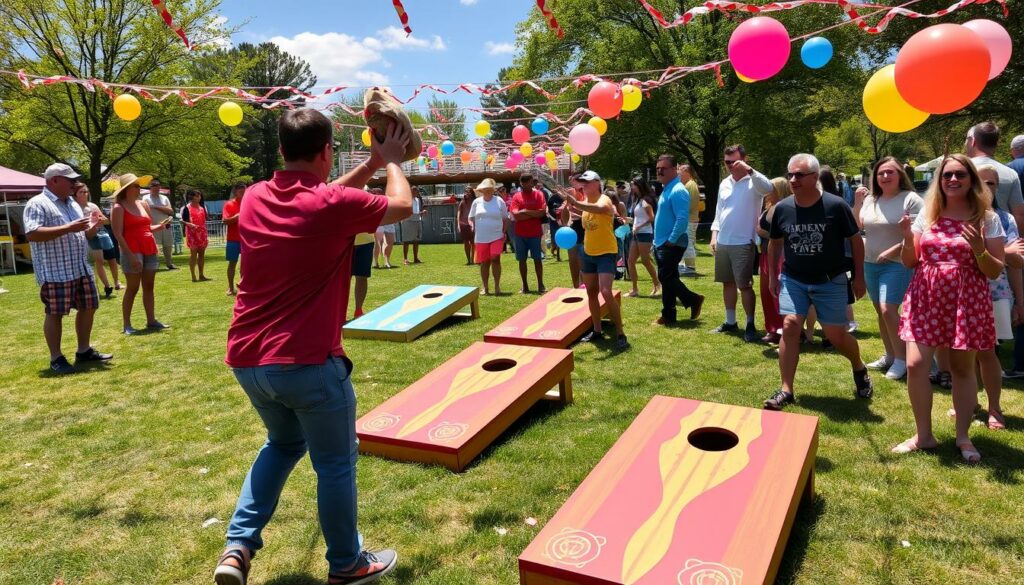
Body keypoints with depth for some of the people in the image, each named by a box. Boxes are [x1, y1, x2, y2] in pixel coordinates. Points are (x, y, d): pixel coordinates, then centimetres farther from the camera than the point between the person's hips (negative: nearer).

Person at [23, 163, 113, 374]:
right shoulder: (37, 204, -9)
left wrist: (94, 227, 1)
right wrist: (68, 228, -24)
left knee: (88, 308, 12)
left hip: (81, 269, 8)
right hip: (54, 272, -8)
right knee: (55, 313, 0)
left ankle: (84, 351, 25)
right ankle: (56, 359, 9)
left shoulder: (73, 204, 17)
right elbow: (32, 234, -22)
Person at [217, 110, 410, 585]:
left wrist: (370, 165, 24)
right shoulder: (333, 205, -13)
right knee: (336, 463, 12)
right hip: (307, 362, -7)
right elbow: (402, 206, 3)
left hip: (247, 359, 7)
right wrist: (391, 161, 19)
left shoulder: (255, 199, 5)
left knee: (284, 443, 28)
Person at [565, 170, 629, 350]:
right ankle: (597, 330, 25)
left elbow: (599, 209, -41)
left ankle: (620, 334, -10)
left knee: (606, 292, -18)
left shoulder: (604, 200, -17)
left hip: (606, 253, -8)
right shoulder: (585, 202, 8)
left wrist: (576, 204, -51)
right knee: (591, 293, 12)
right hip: (588, 253, 8)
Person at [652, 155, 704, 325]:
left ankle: (694, 300, 7)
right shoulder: (666, 189, 15)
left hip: (671, 245, -10)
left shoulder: (677, 191, -17)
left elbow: (682, 219, -25)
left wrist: (671, 240, -22)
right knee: (667, 279, 11)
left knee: (666, 278, -8)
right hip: (662, 244, 10)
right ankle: (668, 315, 16)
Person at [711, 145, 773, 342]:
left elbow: (768, 188, -31)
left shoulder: (752, 182, -8)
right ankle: (730, 322, 25)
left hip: (743, 244, -7)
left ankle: (750, 325, 6)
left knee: (745, 285, -4)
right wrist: (714, 234, 9)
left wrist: (749, 170, -32)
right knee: (727, 283, 14)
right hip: (722, 243, 7)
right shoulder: (724, 183, 12)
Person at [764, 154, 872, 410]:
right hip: (793, 280, 2)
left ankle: (859, 368, 37)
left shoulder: (836, 206, -14)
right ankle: (786, 390, -3)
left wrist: (859, 276, -2)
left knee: (836, 335, 3)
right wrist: (772, 275, 11)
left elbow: (855, 240, -3)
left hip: (831, 281, -2)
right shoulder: (782, 209, -5)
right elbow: (775, 243, 10)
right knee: (789, 327, -10)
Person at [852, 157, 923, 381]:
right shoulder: (869, 200, 8)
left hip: (897, 264, -6)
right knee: (880, 311, 12)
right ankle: (889, 356, 23)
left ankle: (901, 358, -3)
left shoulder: (910, 199, -8)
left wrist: (893, 251, -19)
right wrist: (857, 204, -1)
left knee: (888, 310, -15)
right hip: (870, 263, 6)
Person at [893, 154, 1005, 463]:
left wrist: (979, 249, -20)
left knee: (963, 368, 7)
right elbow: (910, 262, 9)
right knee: (915, 365, -6)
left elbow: (995, 271, -2)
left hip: (966, 301, -2)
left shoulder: (987, 218, 0)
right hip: (925, 298, 2)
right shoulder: (926, 214, 6)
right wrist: (908, 238, -9)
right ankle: (923, 435, 9)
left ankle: (963, 437, 23)